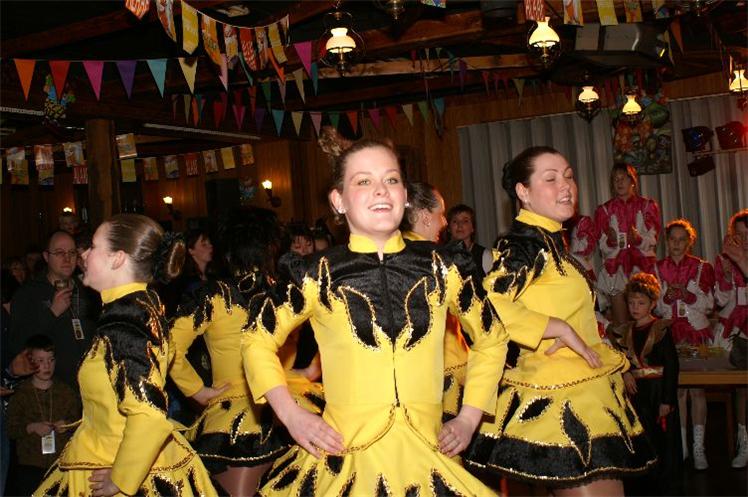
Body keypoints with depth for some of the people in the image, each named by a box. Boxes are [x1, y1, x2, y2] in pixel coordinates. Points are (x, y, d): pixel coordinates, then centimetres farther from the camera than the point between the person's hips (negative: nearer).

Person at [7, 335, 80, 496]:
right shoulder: (20, 394, 2)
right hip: (29, 466, -1)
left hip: (62, 464, 1)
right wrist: (31, 428, -14)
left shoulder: (66, 392, 8)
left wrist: (67, 425, -7)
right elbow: (11, 430, 1)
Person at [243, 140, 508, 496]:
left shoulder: (441, 267, 1)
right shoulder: (318, 276, -4)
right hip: (346, 457, -2)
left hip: (427, 454, 2)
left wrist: (469, 418, 7)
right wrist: (290, 415, -2)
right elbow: (257, 339, 9)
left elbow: (491, 337, 15)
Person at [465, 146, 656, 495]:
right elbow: (490, 305, -30)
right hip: (562, 399, -10)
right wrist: (562, 330, -21)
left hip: (583, 389, 10)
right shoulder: (524, 242, -15)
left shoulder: (549, 240, 15)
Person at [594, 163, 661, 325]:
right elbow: (602, 246, 6)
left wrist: (638, 239, -18)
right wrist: (610, 241, -17)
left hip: (642, 265, 0)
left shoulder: (648, 205, 12)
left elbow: (652, 240, 4)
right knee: (620, 323, -8)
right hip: (615, 267, 0)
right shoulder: (604, 210, 11)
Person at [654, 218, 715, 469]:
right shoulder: (657, 269, 8)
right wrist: (667, 297, -12)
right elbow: (656, 307, 7)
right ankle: (681, 446, 10)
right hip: (671, 333, 1)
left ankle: (698, 448, 0)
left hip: (697, 331, -1)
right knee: (678, 389, 1)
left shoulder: (701, 267, 5)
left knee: (697, 389, -4)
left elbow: (708, 304, 1)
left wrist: (688, 295, -16)